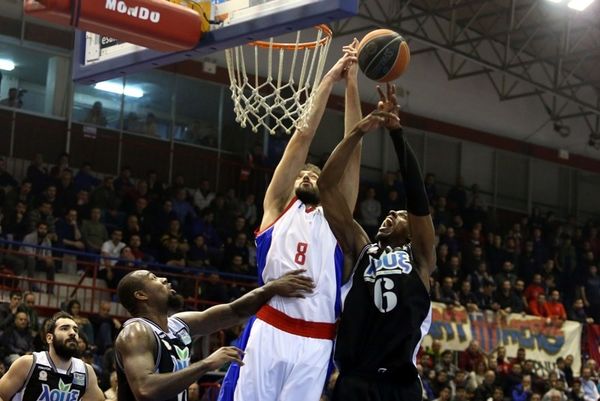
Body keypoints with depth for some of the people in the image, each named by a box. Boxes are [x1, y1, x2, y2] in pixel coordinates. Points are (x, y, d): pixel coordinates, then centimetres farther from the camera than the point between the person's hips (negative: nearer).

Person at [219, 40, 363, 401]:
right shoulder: (279, 206, 18)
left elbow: (352, 151, 16)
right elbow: (303, 135, 13)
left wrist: (352, 86, 12)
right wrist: (330, 78, 15)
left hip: (315, 342, 2)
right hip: (268, 332, -2)